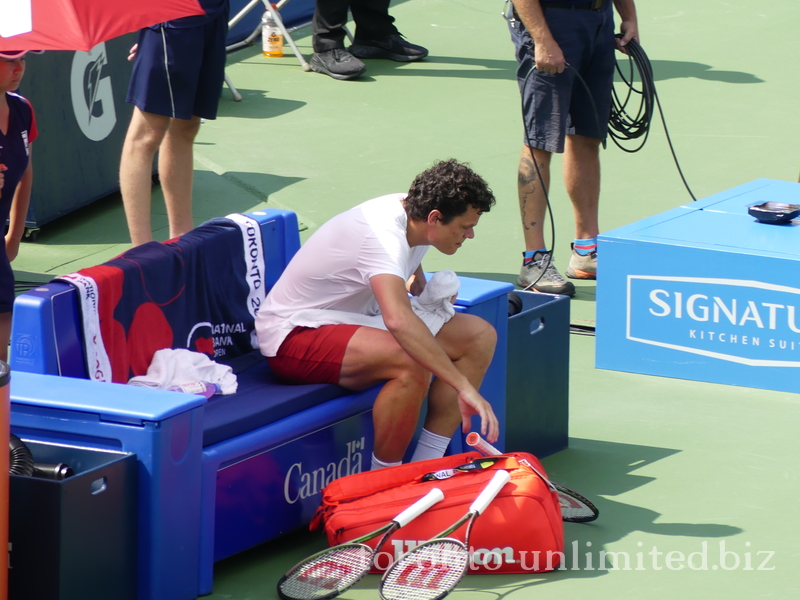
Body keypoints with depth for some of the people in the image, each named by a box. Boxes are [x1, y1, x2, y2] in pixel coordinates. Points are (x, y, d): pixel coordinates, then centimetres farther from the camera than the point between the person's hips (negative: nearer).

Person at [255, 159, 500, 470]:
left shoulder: (413, 213, -1)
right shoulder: (383, 234, -31)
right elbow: (398, 321, -49)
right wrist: (463, 386, -50)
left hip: (355, 321, 10)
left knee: (480, 335, -2)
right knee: (412, 363, -37)